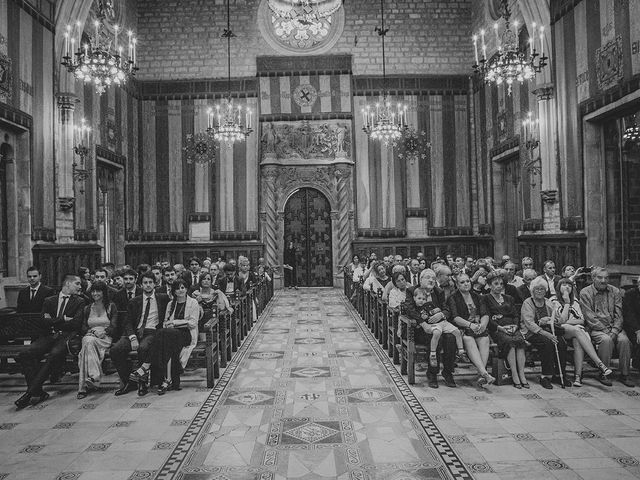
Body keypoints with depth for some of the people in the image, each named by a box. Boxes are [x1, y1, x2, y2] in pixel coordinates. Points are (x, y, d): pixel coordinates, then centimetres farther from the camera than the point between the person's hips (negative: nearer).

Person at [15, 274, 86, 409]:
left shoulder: (79, 301, 11)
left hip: (66, 336, -3)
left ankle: (30, 392, -26)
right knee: (25, 355, -22)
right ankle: (39, 392, -21)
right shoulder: (49, 301, 19)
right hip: (50, 336, 3)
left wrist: (54, 322, -4)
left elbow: (77, 324, 0)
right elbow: (44, 321, 5)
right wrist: (63, 319, -5)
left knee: (54, 355, -33)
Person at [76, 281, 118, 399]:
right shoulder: (87, 309, 22)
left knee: (89, 342, -35)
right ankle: (93, 376, -46)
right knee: (88, 341, -36)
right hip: (90, 336, 2)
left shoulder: (111, 306, 13)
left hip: (106, 338, -2)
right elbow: (83, 328, 14)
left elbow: (113, 326, 4)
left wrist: (103, 332, -16)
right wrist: (93, 332, -8)